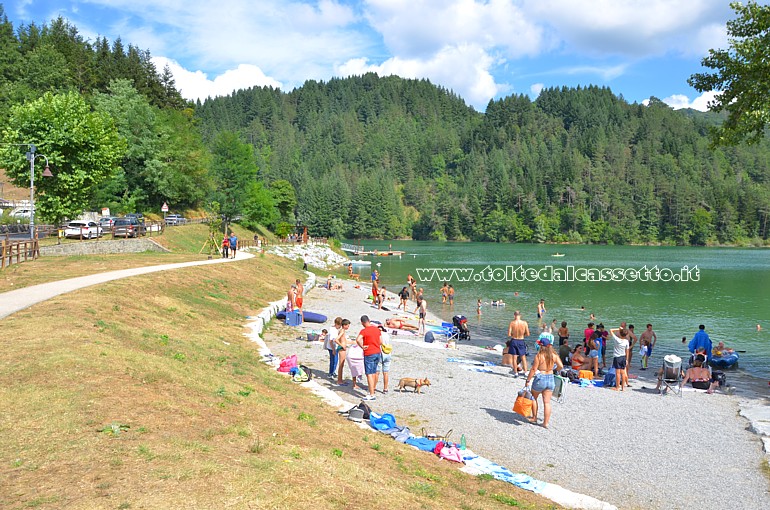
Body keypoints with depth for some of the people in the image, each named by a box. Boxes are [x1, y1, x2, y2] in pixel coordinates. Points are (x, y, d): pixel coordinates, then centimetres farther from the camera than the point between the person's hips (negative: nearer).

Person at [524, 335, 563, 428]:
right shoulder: (554, 356, -2)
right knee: (547, 402, 7)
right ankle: (546, 423, 8)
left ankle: (534, 418, 27)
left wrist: (528, 380, -7)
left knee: (534, 398, 20)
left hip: (540, 379, -4)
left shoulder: (539, 356, -15)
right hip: (551, 379, 4)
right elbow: (561, 366, 0)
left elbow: (533, 369, -15)